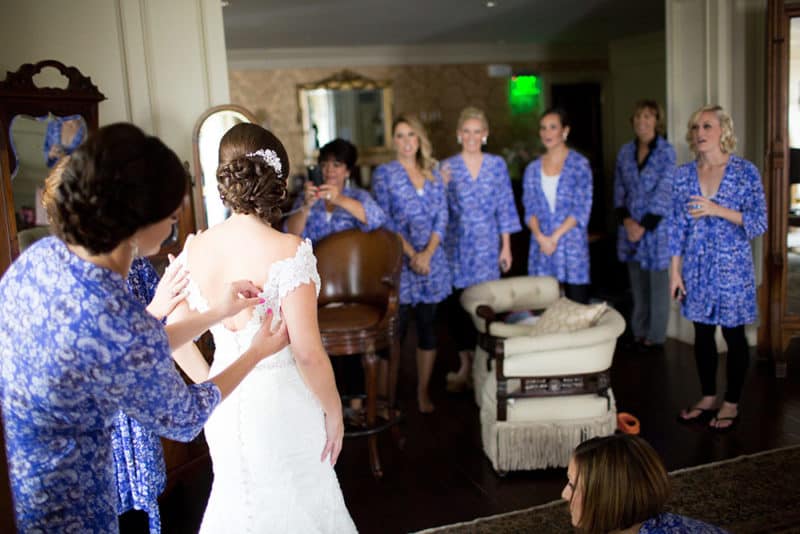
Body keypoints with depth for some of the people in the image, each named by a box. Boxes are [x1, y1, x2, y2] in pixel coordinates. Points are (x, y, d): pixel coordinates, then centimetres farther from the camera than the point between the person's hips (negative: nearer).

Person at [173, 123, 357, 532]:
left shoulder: (194, 249, -7)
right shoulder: (289, 251, -22)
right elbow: (307, 352, -21)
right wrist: (333, 411, -7)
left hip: (224, 402, 5)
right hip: (279, 402, -4)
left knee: (238, 499, 27)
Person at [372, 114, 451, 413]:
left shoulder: (433, 175, 11)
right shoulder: (384, 174, 0)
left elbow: (441, 218, 4)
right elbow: (384, 220, -7)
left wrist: (427, 253, -10)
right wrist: (411, 254, -15)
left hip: (432, 260, 4)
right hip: (398, 262, -3)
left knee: (427, 327, 8)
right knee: (396, 329, -1)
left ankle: (423, 392, 20)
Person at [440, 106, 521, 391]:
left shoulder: (497, 164, 5)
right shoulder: (447, 167, 3)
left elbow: (505, 207, 5)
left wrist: (506, 247, 2)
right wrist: (441, 186, -14)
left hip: (487, 245, 0)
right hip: (457, 245, 0)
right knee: (458, 301, -1)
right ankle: (465, 364, 13)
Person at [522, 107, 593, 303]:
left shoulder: (579, 164, 0)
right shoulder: (533, 168, 11)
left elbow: (582, 209, -6)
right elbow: (530, 208, 8)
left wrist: (555, 237, -13)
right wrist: (540, 237, -9)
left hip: (572, 243, -3)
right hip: (541, 245, 3)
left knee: (576, 302, -2)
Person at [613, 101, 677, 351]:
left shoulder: (666, 151, -7)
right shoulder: (625, 151, 8)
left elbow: (664, 192, -12)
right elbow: (619, 189, 9)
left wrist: (644, 226, -14)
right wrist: (626, 220, -5)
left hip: (656, 225, -4)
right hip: (631, 225, 5)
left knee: (657, 281, 4)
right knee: (637, 281, 12)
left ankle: (655, 336, 15)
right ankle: (639, 332, 25)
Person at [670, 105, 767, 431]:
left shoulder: (745, 172, -6)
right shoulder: (684, 174, 4)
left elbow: (760, 223, -9)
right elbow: (677, 226, 5)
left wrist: (718, 210, -20)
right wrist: (675, 271, 2)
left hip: (732, 268, -3)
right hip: (697, 269, 4)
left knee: (733, 334, 5)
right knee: (702, 333, 12)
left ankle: (731, 404, 20)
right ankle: (708, 398, 27)